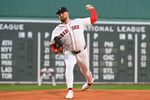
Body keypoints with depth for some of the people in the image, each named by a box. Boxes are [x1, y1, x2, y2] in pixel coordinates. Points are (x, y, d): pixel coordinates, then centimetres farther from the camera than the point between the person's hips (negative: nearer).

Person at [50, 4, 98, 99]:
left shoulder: (78, 22, -3)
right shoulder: (57, 30, -5)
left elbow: (93, 19, 1)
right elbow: (53, 44, -7)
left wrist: (91, 9, -11)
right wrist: (56, 49, -28)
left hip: (82, 52, 1)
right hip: (69, 53, -1)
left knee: (85, 70, 19)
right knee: (69, 66, -30)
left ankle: (90, 81, 55)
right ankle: (70, 90, -32)